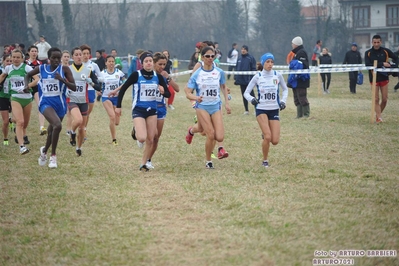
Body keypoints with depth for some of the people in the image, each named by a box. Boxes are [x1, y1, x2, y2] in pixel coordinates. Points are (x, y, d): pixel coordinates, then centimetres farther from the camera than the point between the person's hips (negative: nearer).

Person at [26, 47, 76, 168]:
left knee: (52, 130, 16)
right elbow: (28, 75, 20)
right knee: (57, 125, -26)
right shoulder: (41, 68, 0)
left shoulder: (64, 69, -5)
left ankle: (44, 151, 48)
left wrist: (62, 79, -24)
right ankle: (53, 156, -11)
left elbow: (74, 87, -9)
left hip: (60, 103, 2)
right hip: (46, 102, -2)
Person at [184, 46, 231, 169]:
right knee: (211, 135, -13)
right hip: (202, 107, -2)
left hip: (216, 106, 3)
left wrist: (226, 103, 13)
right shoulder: (197, 74, -6)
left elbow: (223, 87, 19)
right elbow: (188, 93, -7)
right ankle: (208, 161, 9)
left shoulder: (219, 72, 1)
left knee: (219, 137, -10)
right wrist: (196, 98, -28)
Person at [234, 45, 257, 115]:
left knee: (251, 94, -2)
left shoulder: (251, 58, -7)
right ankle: (246, 110, 17)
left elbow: (254, 69, -9)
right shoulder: (239, 58, 8)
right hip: (241, 80, 5)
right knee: (244, 95, 10)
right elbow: (236, 68, 14)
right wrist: (235, 78, 9)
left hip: (248, 80, -5)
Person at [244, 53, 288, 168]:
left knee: (275, 141, -6)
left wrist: (283, 101, 2)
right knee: (268, 137, -19)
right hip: (261, 109, -2)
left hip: (274, 110, 2)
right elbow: (246, 92, 2)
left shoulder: (278, 75, 1)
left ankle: (265, 135, 29)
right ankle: (265, 160, 2)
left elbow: (285, 89, 17)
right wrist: (251, 99, -19)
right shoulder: (257, 77, -3)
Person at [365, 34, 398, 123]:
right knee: (376, 99, -4)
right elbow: (368, 65, -19)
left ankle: (378, 114, 22)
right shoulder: (368, 53, -5)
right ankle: (379, 117, -1)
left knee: (385, 99, 2)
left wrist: (392, 65, -8)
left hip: (384, 78, 2)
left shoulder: (386, 51, -1)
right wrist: (382, 64, -25)